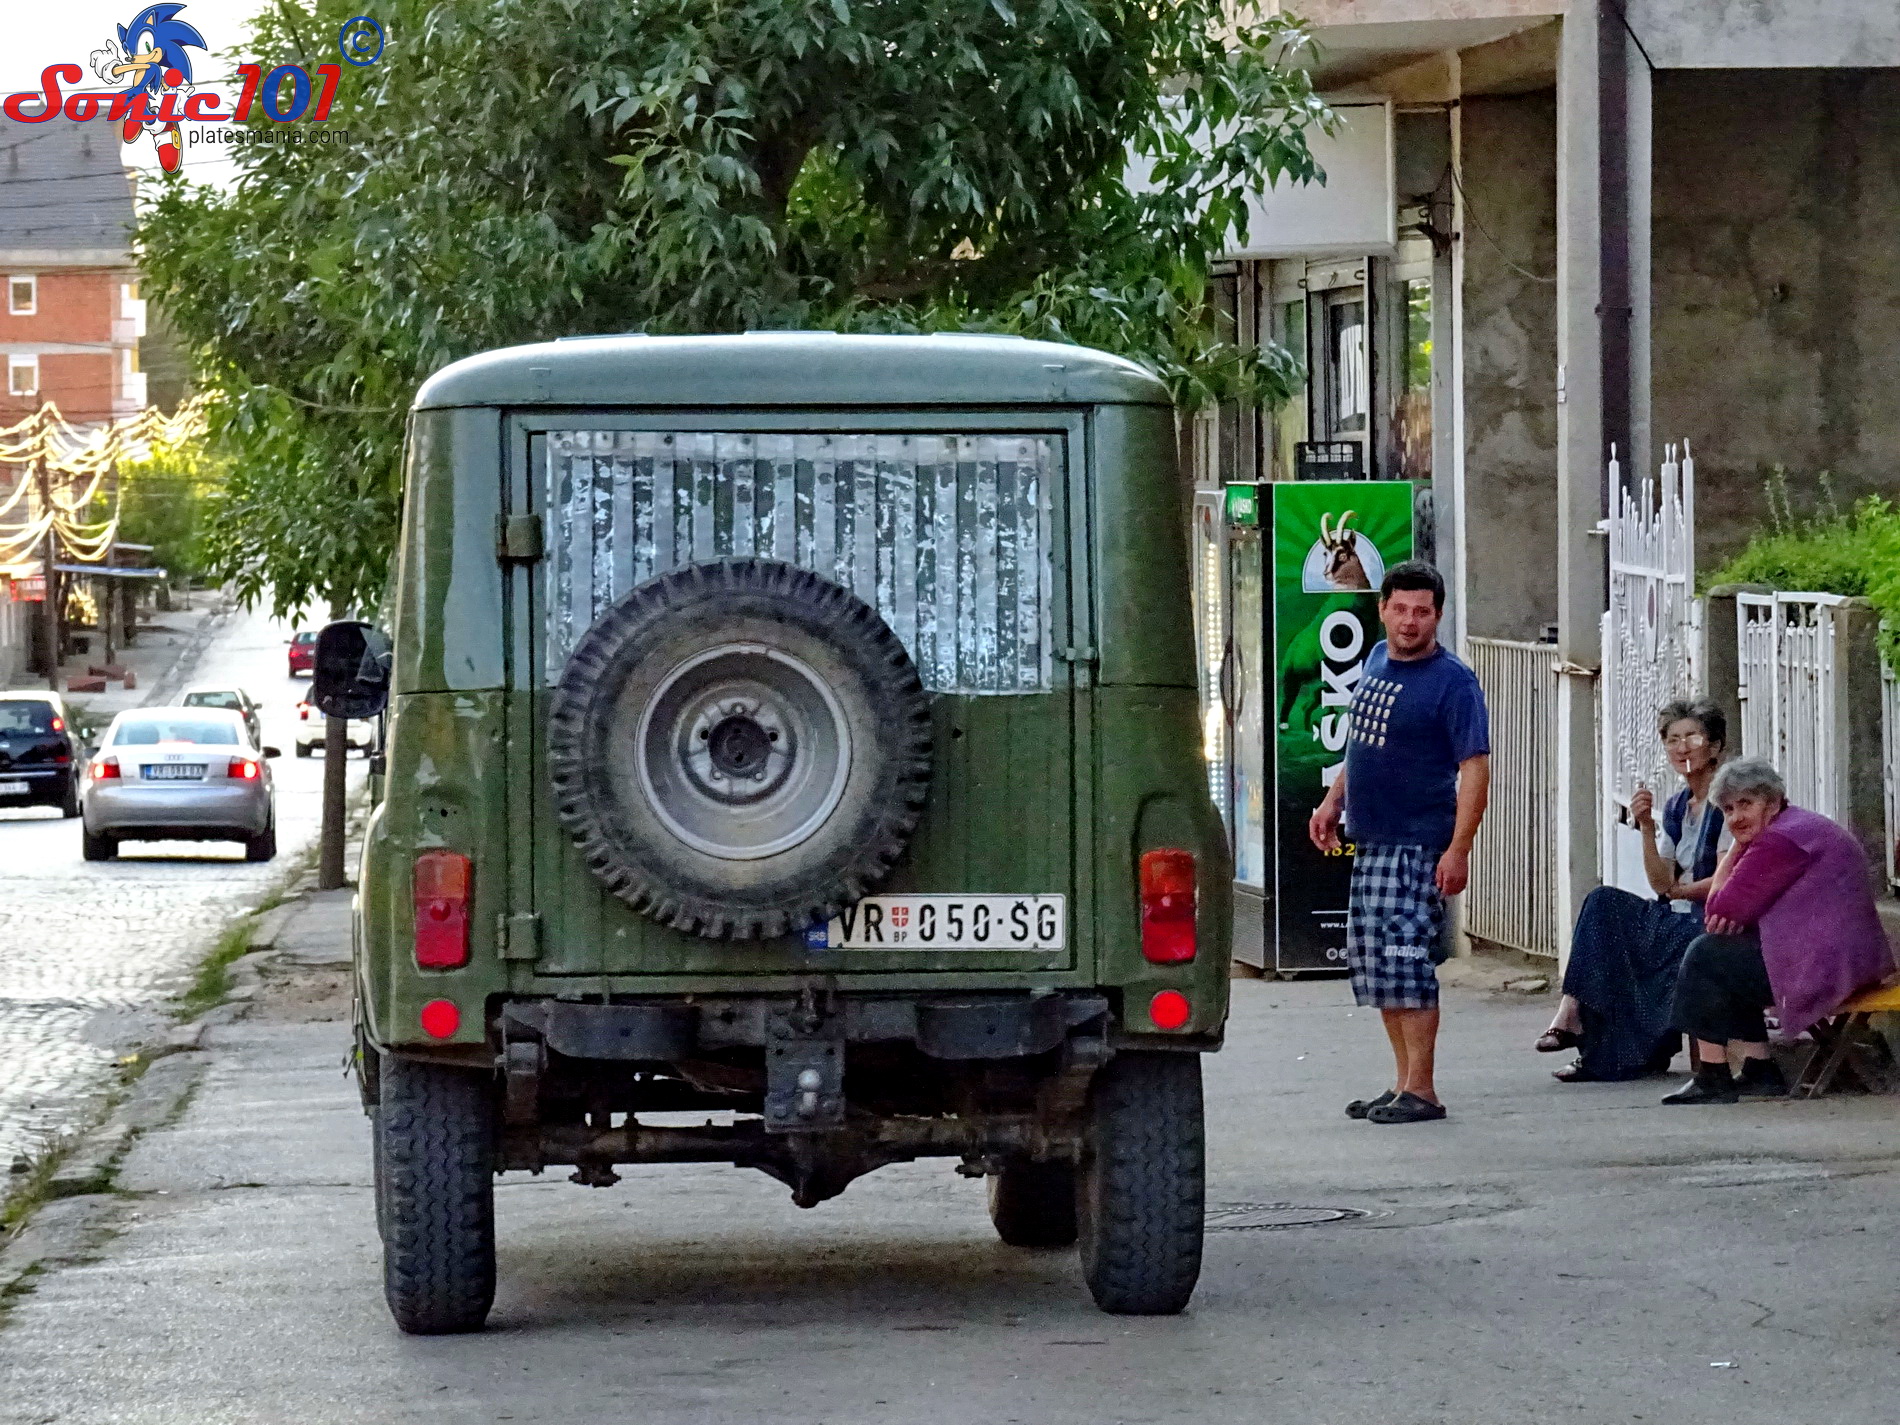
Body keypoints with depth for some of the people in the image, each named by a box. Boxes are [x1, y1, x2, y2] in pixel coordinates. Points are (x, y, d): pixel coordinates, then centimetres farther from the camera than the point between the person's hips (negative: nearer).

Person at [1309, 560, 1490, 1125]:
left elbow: (1475, 768, -16)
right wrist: (1334, 801, 18)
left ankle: (1421, 1090, -9)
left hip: (1418, 844, -9)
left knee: (1405, 958, -12)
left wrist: (1459, 849, -22)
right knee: (1371, 962, 11)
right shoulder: (1377, 660, 12)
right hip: (1370, 840, 9)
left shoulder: (1452, 682, -12)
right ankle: (1403, 1082, 19)